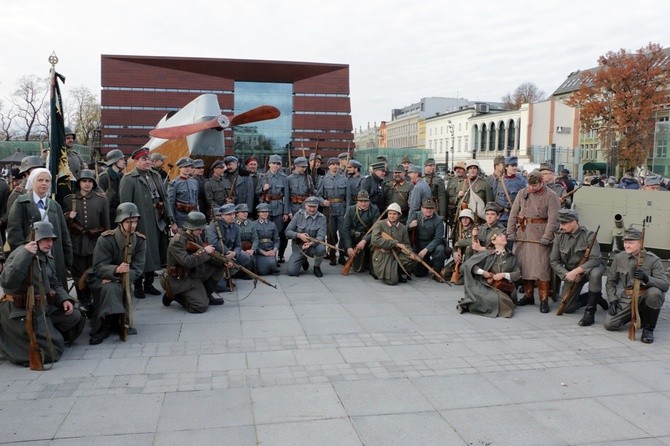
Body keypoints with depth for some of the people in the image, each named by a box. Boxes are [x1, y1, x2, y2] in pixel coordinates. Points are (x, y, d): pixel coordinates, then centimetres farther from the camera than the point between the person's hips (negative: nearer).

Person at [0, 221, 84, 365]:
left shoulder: (48, 258, 10)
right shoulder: (20, 254, -16)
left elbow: (55, 284, 19)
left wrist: (65, 299, 0)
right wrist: (24, 255, -36)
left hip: (45, 306, 9)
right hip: (21, 312, -9)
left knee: (75, 316, 1)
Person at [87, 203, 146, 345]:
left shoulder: (140, 240, -6)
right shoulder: (105, 239, -15)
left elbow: (138, 269, -11)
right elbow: (99, 268, -21)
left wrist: (118, 278, -27)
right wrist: (116, 270, -42)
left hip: (123, 280, 5)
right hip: (100, 279, -4)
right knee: (111, 288, -33)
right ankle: (103, 327, -24)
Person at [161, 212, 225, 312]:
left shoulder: (196, 237, 4)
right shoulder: (177, 242, -23)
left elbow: (205, 255, 7)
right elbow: (186, 262, -35)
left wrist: (223, 261, -8)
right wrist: (204, 251, -26)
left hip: (194, 273, 9)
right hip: (181, 280, -9)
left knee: (218, 266, 3)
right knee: (201, 306, -18)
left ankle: (206, 295, 13)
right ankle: (173, 295, 2)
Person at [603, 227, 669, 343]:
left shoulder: (653, 259, -10)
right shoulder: (619, 257, 1)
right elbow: (610, 281, 11)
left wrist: (647, 278, -37)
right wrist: (613, 300, -2)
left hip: (646, 297, -3)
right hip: (627, 298, 3)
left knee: (654, 293, -39)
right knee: (609, 324, -14)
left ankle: (649, 328, -14)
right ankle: (638, 315, 19)